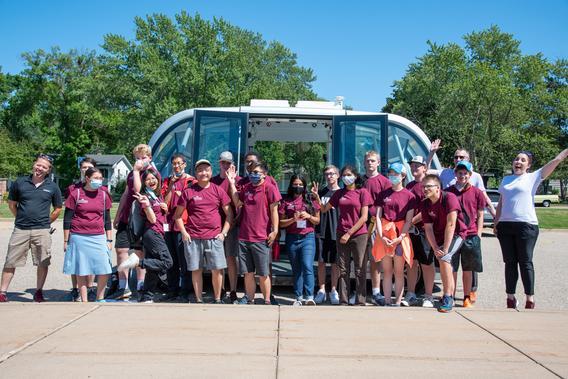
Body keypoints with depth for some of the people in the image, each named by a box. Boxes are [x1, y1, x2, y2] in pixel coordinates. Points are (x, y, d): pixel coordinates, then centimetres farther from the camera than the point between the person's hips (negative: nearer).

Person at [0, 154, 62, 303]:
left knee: (43, 263, 4)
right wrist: (21, 218, 10)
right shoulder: (20, 182, 3)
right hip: (20, 230, 0)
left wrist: (46, 222, 8)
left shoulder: (52, 187, 3)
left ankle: (39, 292, 18)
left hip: (42, 231, 0)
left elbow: (58, 209, 12)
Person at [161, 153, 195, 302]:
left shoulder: (191, 181, 1)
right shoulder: (167, 181, 14)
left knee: (184, 261, -3)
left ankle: (184, 292, 4)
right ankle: (172, 291, 20)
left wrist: (181, 195, -9)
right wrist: (171, 185, -4)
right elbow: (165, 202, 4)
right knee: (171, 260, 11)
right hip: (169, 224, 5)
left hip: (184, 224, -5)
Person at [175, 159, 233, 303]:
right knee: (196, 270, 7)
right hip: (193, 237, 0)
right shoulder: (188, 192, 3)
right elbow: (178, 215, 9)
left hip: (214, 237, 0)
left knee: (217, 269, -1)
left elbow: (229, 214, 8)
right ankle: (198, 300, 19)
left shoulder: (218, 190, 6)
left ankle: (217, 299, 15)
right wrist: (184, 232, -1)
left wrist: (223, 232, 0)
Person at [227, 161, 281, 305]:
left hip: (261, 239, -5)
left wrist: (274, 230, -12)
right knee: (248, 272, 13)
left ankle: (267, 301, 15)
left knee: (263, 274, 3)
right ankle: (249, 299, 24)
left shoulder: (269, 188, -6)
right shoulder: (246, 187, 13)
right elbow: (237, 203, 13)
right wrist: (232, 183, 10)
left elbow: (274, 210, -8)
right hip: (244, 237, 6)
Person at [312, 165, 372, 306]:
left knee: (360, 270, 2)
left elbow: (364, 217, -7)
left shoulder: (362, 192, -2)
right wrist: (317, 197, -3)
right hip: (342, 235, 4)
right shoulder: (339, 193, 11)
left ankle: (360, 302, 9)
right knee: (343, 270, 7)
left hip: (359, 235, -4)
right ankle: (343, 301, 13)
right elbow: (324, 209, 14)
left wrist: (349, 233, -11)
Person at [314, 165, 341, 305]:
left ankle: (333, 291, 15)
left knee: (335, 262, 4)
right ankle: (321, 290, 13)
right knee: (321, 262, 4)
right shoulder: (321, 192, 10)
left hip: (337, 232, -2)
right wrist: (316, 229, 4)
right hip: (321, 232, 2)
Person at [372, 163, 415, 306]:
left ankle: (397, 302, 6)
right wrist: (381, 236, -9)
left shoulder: (409, 195, 0)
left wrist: (400, 238, -15)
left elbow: (408, 220, -4)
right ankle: (387, 301, 10)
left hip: (400, 235, -3)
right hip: (384, 234, 3)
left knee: (399, 271, 1)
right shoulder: (383, 194, 9)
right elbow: (378, 217, 3)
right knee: (386, 270, 5)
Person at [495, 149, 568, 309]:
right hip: (505, 225, 4)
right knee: (510, 262, 7)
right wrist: (496, 222, 16)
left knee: (525, 262, -2)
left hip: (526, 225, -4)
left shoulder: (533, 177, 3)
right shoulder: (506, 179, 16)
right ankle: (510, 297, 14)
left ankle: (530, 299, 5)